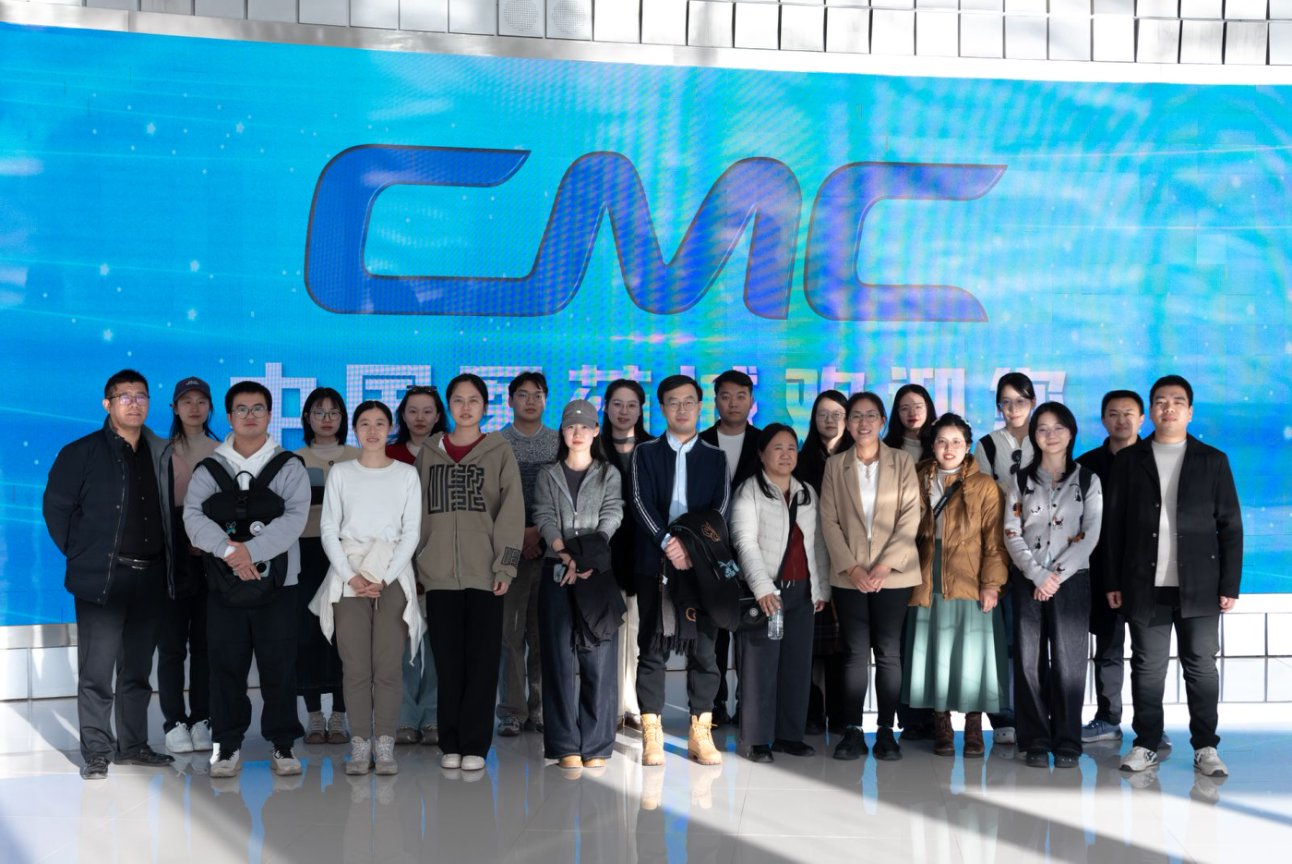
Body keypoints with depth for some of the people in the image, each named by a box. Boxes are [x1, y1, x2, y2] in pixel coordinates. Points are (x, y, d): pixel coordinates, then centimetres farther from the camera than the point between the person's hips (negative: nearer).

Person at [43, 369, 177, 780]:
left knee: (137, 669, 12)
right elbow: (56, 506, -1)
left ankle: (133, 745, 21)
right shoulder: (82, 453, -1)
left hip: (150, 577, 4)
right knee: (97, 671, -2)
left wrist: (165, 558, 7)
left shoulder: (161, 455, 11)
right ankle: (96, 753, 4)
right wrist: (80, 554, -3)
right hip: (102, 577, -4)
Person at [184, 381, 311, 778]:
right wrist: (229, 549, -21)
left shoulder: (289, 467, 5)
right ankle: (227, 745, 13)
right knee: (226, 666, 3)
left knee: (279, 666, 0)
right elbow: (193, 515, -6)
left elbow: (295, 518, -10)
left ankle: (283, 745, 10)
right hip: (224, 585, 1)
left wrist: (251, 550, -20)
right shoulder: (209, 469, 9)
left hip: (278, 583, -1)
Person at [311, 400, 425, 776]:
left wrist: (385, 578, -7)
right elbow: (328, 529, 5)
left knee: (389, 664, -5)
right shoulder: (340, 472, 9)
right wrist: (351, 576, -7)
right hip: (349, 574, 1)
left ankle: (385, 745, 1)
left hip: (393, 576, 0)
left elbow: (412, 532, 3)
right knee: (355, 664, -4)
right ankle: (360, 744, 3)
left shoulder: (406, 473, 7)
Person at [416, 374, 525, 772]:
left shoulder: (500, 451, 5)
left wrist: (505, 565, -8)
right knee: (448, 662, 3)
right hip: (439, 574, 2)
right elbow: (419, 511, 12)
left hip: (484, 573, -2)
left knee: (482, 661, -1)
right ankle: (450, 743, 12)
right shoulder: (430, 453, 12)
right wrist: (416, 563, 8)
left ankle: (474, 745, 6)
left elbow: (512, 510, -1)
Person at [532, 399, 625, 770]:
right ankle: (566, 746, 2)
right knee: (561, 658, -1)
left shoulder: (609, 474, 10)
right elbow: (545, 518, 0)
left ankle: (596, 746, 2)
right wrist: (566, 554, -17)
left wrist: (587, 557, -17)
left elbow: (611, 517, -3)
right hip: (557, 572, 1)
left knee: (598, 657, -3)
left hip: (597, 573, -1)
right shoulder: (548, 475, 12)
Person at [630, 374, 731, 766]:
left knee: (703, 648, 1)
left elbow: (722, 507, 1)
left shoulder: (715, 457, 12)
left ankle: (700, 734, 7)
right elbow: (641, 503, -3)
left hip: (701, 562, 1)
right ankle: (651, 736, 3)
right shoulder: (645, 453, 9)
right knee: (652, 648, -1)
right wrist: (667, 542, -17)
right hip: (655, 562, -1)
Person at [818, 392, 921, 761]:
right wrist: (852, 567, -9)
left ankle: (886, 731, 7)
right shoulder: (835, 465, 8)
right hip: (849, 574, 1)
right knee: (856, 653, 1)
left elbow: (910, 518, -3)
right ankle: (853, 731, 4)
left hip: (893, 574, -1)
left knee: (888, 652, 1)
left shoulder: (902, 461, 4)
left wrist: (885, 565, -12)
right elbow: (829, 521, 2)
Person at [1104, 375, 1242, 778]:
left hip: (1198, 588, 0)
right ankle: (1146, 743, 14)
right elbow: (1114, 524, 7)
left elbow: (1230, 527, 4)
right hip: (1145, 586, 1)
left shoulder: (1212, 460, 7)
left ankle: (1205, 746, 12)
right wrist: (1113, 581, 2)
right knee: (1147, 668, 5)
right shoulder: (1128, 460, 8)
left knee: (1201, 667, 3)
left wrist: (1230, 585, -2)